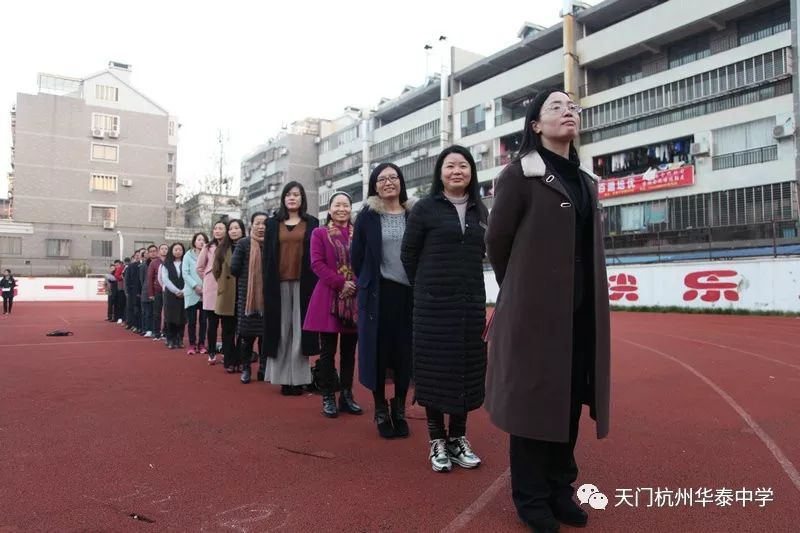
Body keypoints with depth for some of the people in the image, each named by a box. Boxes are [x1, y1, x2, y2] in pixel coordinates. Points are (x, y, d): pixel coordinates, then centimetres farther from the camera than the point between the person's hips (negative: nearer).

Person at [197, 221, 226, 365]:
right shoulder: (208, 248, 7)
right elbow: (199, 268, 14)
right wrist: (208, 279, 10)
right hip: (211, 290, 1)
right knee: (212, 323, 3)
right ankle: (212, 353, 12)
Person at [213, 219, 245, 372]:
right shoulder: (222, 249, 9)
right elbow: (216, 270, 14)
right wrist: (223, 285, 8)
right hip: (227, 296, 2)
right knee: (228, 331, 6)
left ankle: (240, 361, 13)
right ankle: (229, 362, 13)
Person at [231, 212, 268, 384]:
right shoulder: (243, 243, -1)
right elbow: (234, 269, -4)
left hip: (268, 296, 2)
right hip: (247, 296, -2)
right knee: (247, 334, 3)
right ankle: (245, 368, 16)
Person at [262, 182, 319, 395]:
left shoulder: (312, 223, 9)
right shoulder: (273, 224, 12)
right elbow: (267, 256, 8)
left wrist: (315, 284, -6)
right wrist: (267, 284, -1)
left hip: (303, 283, -1)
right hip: (279, 283, 1)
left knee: (300, 329, 0)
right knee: (282, 330, 2)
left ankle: (298, 378, 6)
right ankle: (284, 377, 9)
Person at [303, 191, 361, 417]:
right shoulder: (319, 233, 4)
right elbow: (317, 263, -6)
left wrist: (357, 283, -11)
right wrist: (340, 283, -16)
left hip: (354, 297, 3)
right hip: (328, 297, -2)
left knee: (349, 350, 9)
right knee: (328, 350, 3)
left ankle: (347, 395, 20)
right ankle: (328, 397, 13)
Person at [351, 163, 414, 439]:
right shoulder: (367, 216, 2)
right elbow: (356, 256, 5)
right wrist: (367, 285, 6)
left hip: (409, 293, 1)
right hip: (377, 294, -1)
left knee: (405, 352, 6)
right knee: (379, 351, 4)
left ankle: (399, 409, 23)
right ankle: (380, 411, 20)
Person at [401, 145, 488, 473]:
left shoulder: (480, 211, 9)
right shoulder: (426, 208, -2)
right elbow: (408, 254, 2)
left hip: (471, 303, 4)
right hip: (435, 303, -4)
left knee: (467, 370, 8)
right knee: (435, 370, 3)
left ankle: (458, 438, 23)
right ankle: (437, 441, 16)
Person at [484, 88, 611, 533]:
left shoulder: (585, 181, 15)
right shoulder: (520, 174, -5)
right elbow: (496, 241, -3)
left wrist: (591, 302, 13)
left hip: (581, 309, 6)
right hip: (536, 308, -6)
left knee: (571, 397, 12)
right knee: (533, 398, 2)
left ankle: (560, 487, 28)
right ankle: (531, 497, 18)